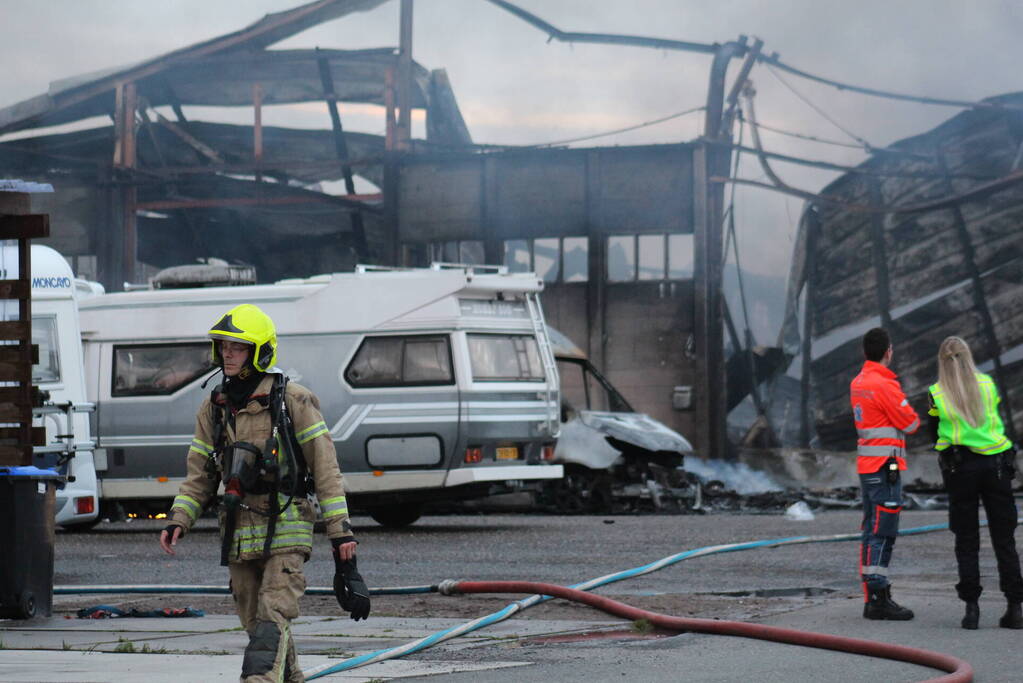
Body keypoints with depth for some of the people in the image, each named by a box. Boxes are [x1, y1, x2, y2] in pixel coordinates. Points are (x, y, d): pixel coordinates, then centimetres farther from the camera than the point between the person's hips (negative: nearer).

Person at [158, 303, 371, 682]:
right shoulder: (213, 409, 12)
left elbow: (325, 469, -5)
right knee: (257, 624, 9)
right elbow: (199, 476, 14)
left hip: (285, 532, -6)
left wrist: (340, 533, -9)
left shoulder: (292, 401, -5)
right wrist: (177, 521, -3)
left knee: (271, 622, -17)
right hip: (238, 534, 6)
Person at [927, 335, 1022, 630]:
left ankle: (971, 607, -3)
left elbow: (935, 433, 4)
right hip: (996, 463, 1)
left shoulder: (936, 394, -3)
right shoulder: (988, 385, 2)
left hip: (959, 465, -1)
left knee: (966, 542, 5)